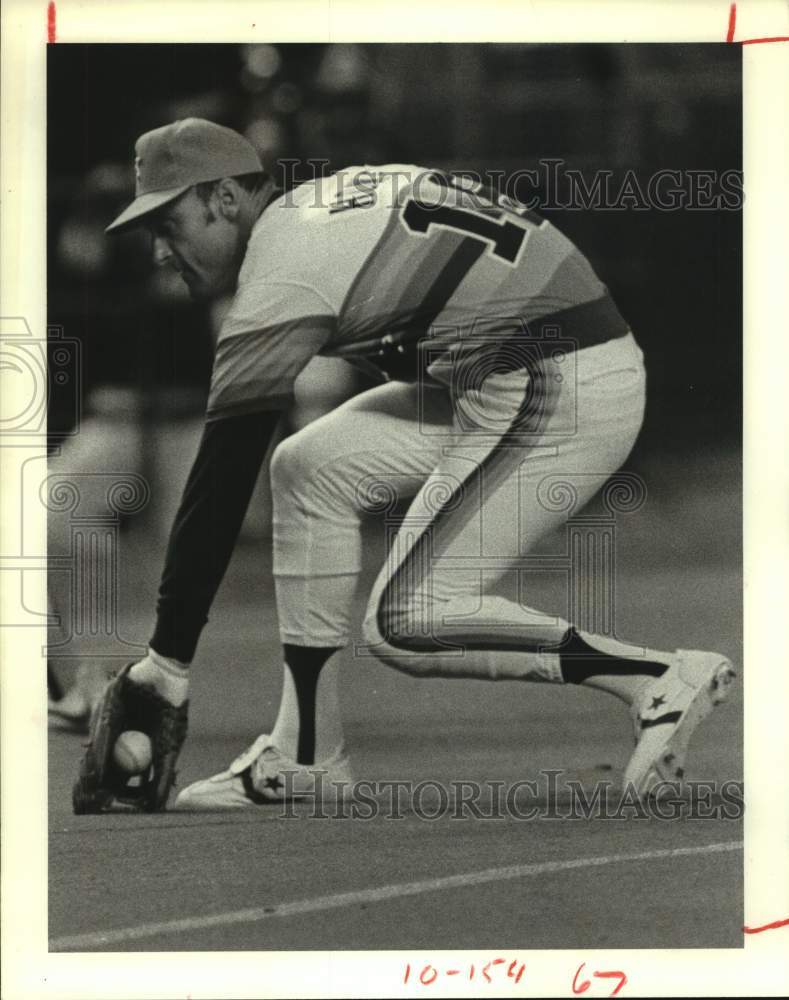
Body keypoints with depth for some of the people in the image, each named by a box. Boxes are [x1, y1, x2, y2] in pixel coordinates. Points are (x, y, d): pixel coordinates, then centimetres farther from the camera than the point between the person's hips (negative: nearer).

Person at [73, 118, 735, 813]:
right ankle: (308, 759, 11)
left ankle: (658, 678, -9)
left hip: (564, 390, -10)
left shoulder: (280, 269, -13)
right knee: (310, 468, 10)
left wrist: (167, 664, -13)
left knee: (404, 623, -8)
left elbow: (223, 479, -14)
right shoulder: (320, 207, 15)